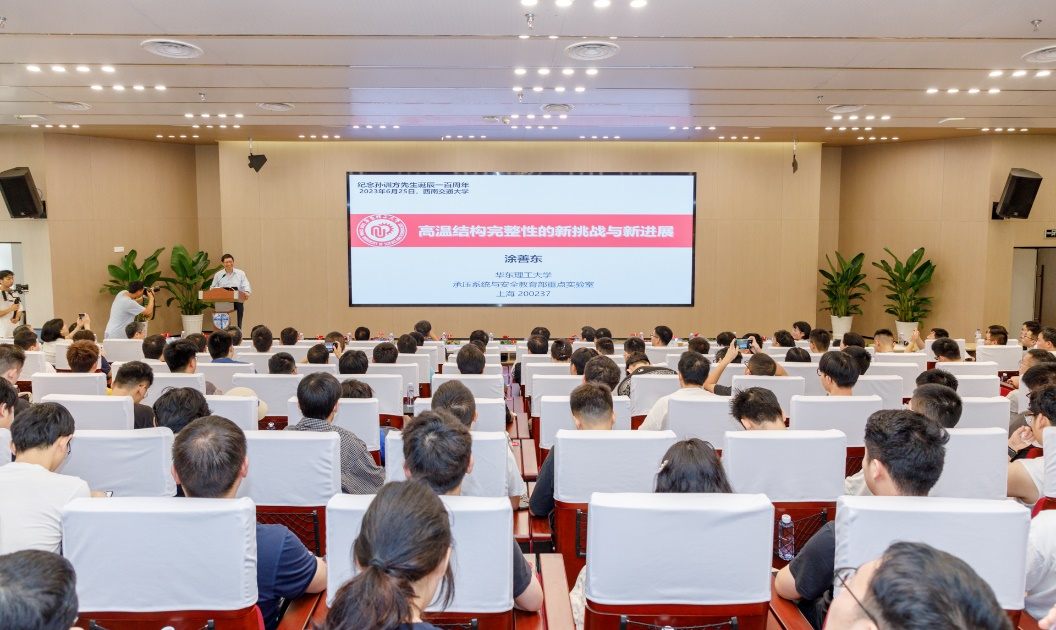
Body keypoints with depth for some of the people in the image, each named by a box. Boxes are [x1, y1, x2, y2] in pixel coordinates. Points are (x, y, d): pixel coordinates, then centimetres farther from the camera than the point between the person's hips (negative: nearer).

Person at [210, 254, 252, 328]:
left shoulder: (241, 273, 10)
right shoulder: (218, 275, 14)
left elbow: (246, 286, 0)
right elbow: (212, 288, 14)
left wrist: (247, 292, -22)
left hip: (237, 302, -1)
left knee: (238, 324, -2)